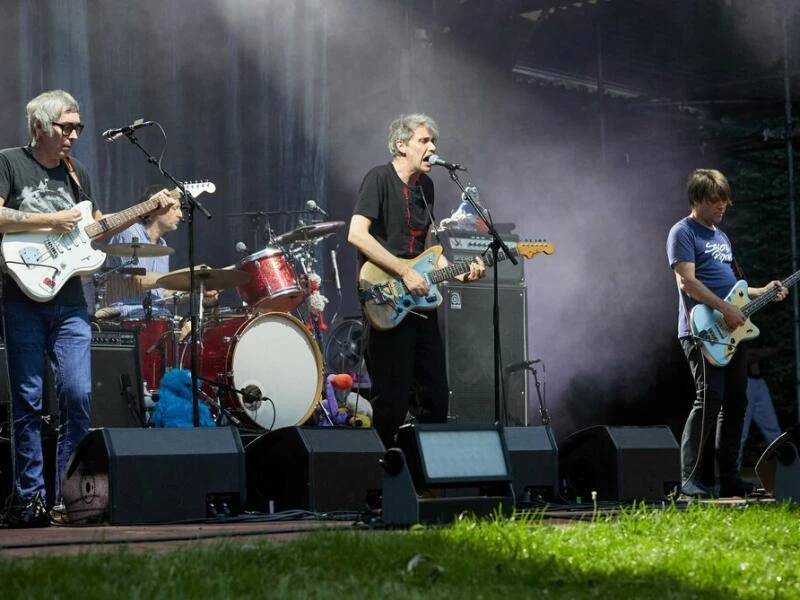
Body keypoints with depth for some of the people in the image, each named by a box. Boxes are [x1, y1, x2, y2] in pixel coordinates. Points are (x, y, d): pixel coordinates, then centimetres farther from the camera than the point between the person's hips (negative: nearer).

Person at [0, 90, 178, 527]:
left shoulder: (75, 174, 17)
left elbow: (96, 228, 22)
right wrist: (50, 220, -13)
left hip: (69, 301, 4)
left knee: (78, 396, -5)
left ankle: (67, 495, 4)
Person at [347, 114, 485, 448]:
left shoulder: (425, 185, 15)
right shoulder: (379, 179, -9)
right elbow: (356, 234, -20)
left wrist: (458, 273, 8)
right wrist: (405, 272, -20)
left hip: (420, 301, 8)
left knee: (436, 396, 9)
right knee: (393, 400, -6)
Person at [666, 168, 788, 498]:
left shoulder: (721, 235, 23)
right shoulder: (683, 233, -5)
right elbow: (687, 281, -16)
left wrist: (761, 292, 16)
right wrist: (725, 309, -22)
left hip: (732, 331, 9)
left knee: (735, 402, 7)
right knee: (709, 398, -17)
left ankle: (729, 478, 11)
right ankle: (689, 479, -15)